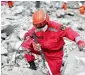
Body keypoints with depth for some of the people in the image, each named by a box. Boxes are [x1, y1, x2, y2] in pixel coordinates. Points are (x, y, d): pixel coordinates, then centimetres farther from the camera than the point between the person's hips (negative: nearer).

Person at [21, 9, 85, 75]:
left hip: (55, 54, -3)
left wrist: (79, 41, -46)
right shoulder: (36, 29, -18)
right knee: (26, 44, -12)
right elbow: (27, 35, -7)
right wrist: (33, 43, -29)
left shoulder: (55, 27, -29)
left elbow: (68, 31, -30)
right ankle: (31, 62, 4)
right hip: (42, 49, 3)